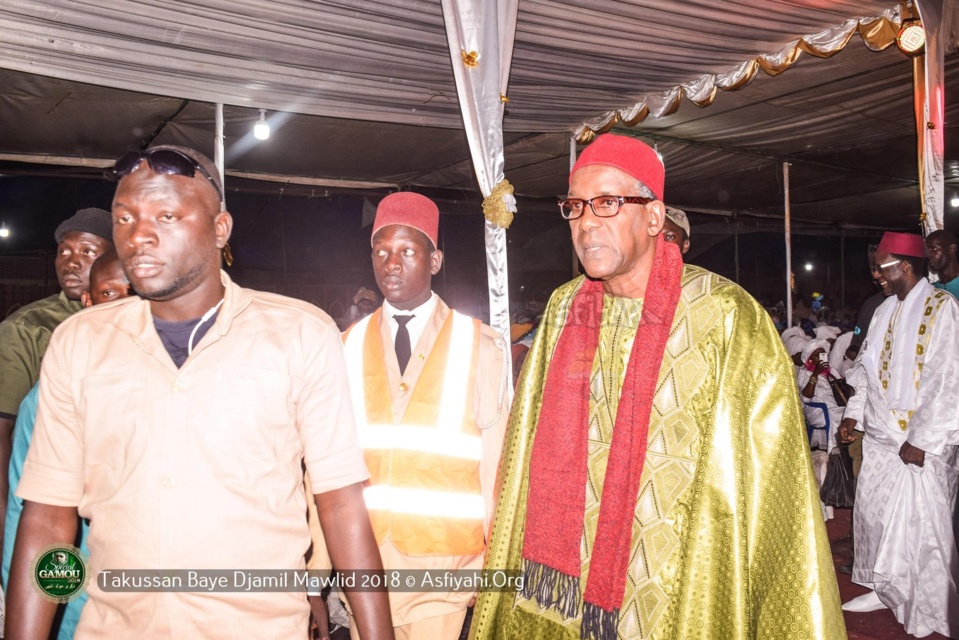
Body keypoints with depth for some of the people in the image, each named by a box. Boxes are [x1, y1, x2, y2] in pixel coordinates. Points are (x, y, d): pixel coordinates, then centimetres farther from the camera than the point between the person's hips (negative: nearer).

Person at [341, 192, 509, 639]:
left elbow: (495, 463, -1)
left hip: (445, 563, -2)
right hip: (363, 558, 2)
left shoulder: (481, 348, -2)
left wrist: (493, 563, -2)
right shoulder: (348, 348, 4)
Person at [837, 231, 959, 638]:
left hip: (922, 442, -7)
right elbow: (866, 368, 17)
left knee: (920, 524, 0)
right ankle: (886, 589, 30)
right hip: (880, 436, 7)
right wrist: (853, 415, 9)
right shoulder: (885, 311, 10)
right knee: (874, 512, 13)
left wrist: (921, 440, -17)